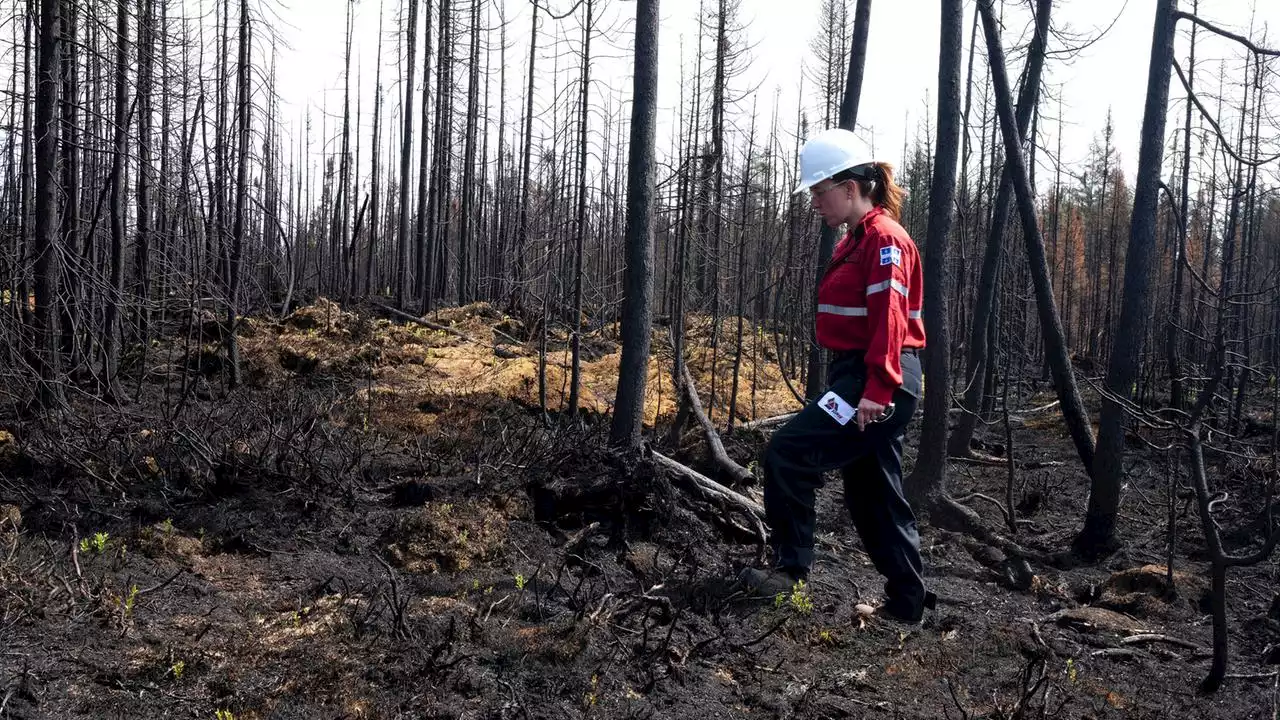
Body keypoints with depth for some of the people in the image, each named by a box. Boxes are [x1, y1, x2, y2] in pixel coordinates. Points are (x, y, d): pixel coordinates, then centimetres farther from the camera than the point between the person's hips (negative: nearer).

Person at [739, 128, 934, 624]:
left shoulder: (885, 238, -12)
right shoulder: (855, 241, 18)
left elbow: (889, 319, -21)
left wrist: (878, 390, -26)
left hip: (879, 383, -10)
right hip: (857, 378, 10)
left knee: (787, 452, -15)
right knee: (871, 494, 14)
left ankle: (791, 568, -5)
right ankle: (907, 603, 23)